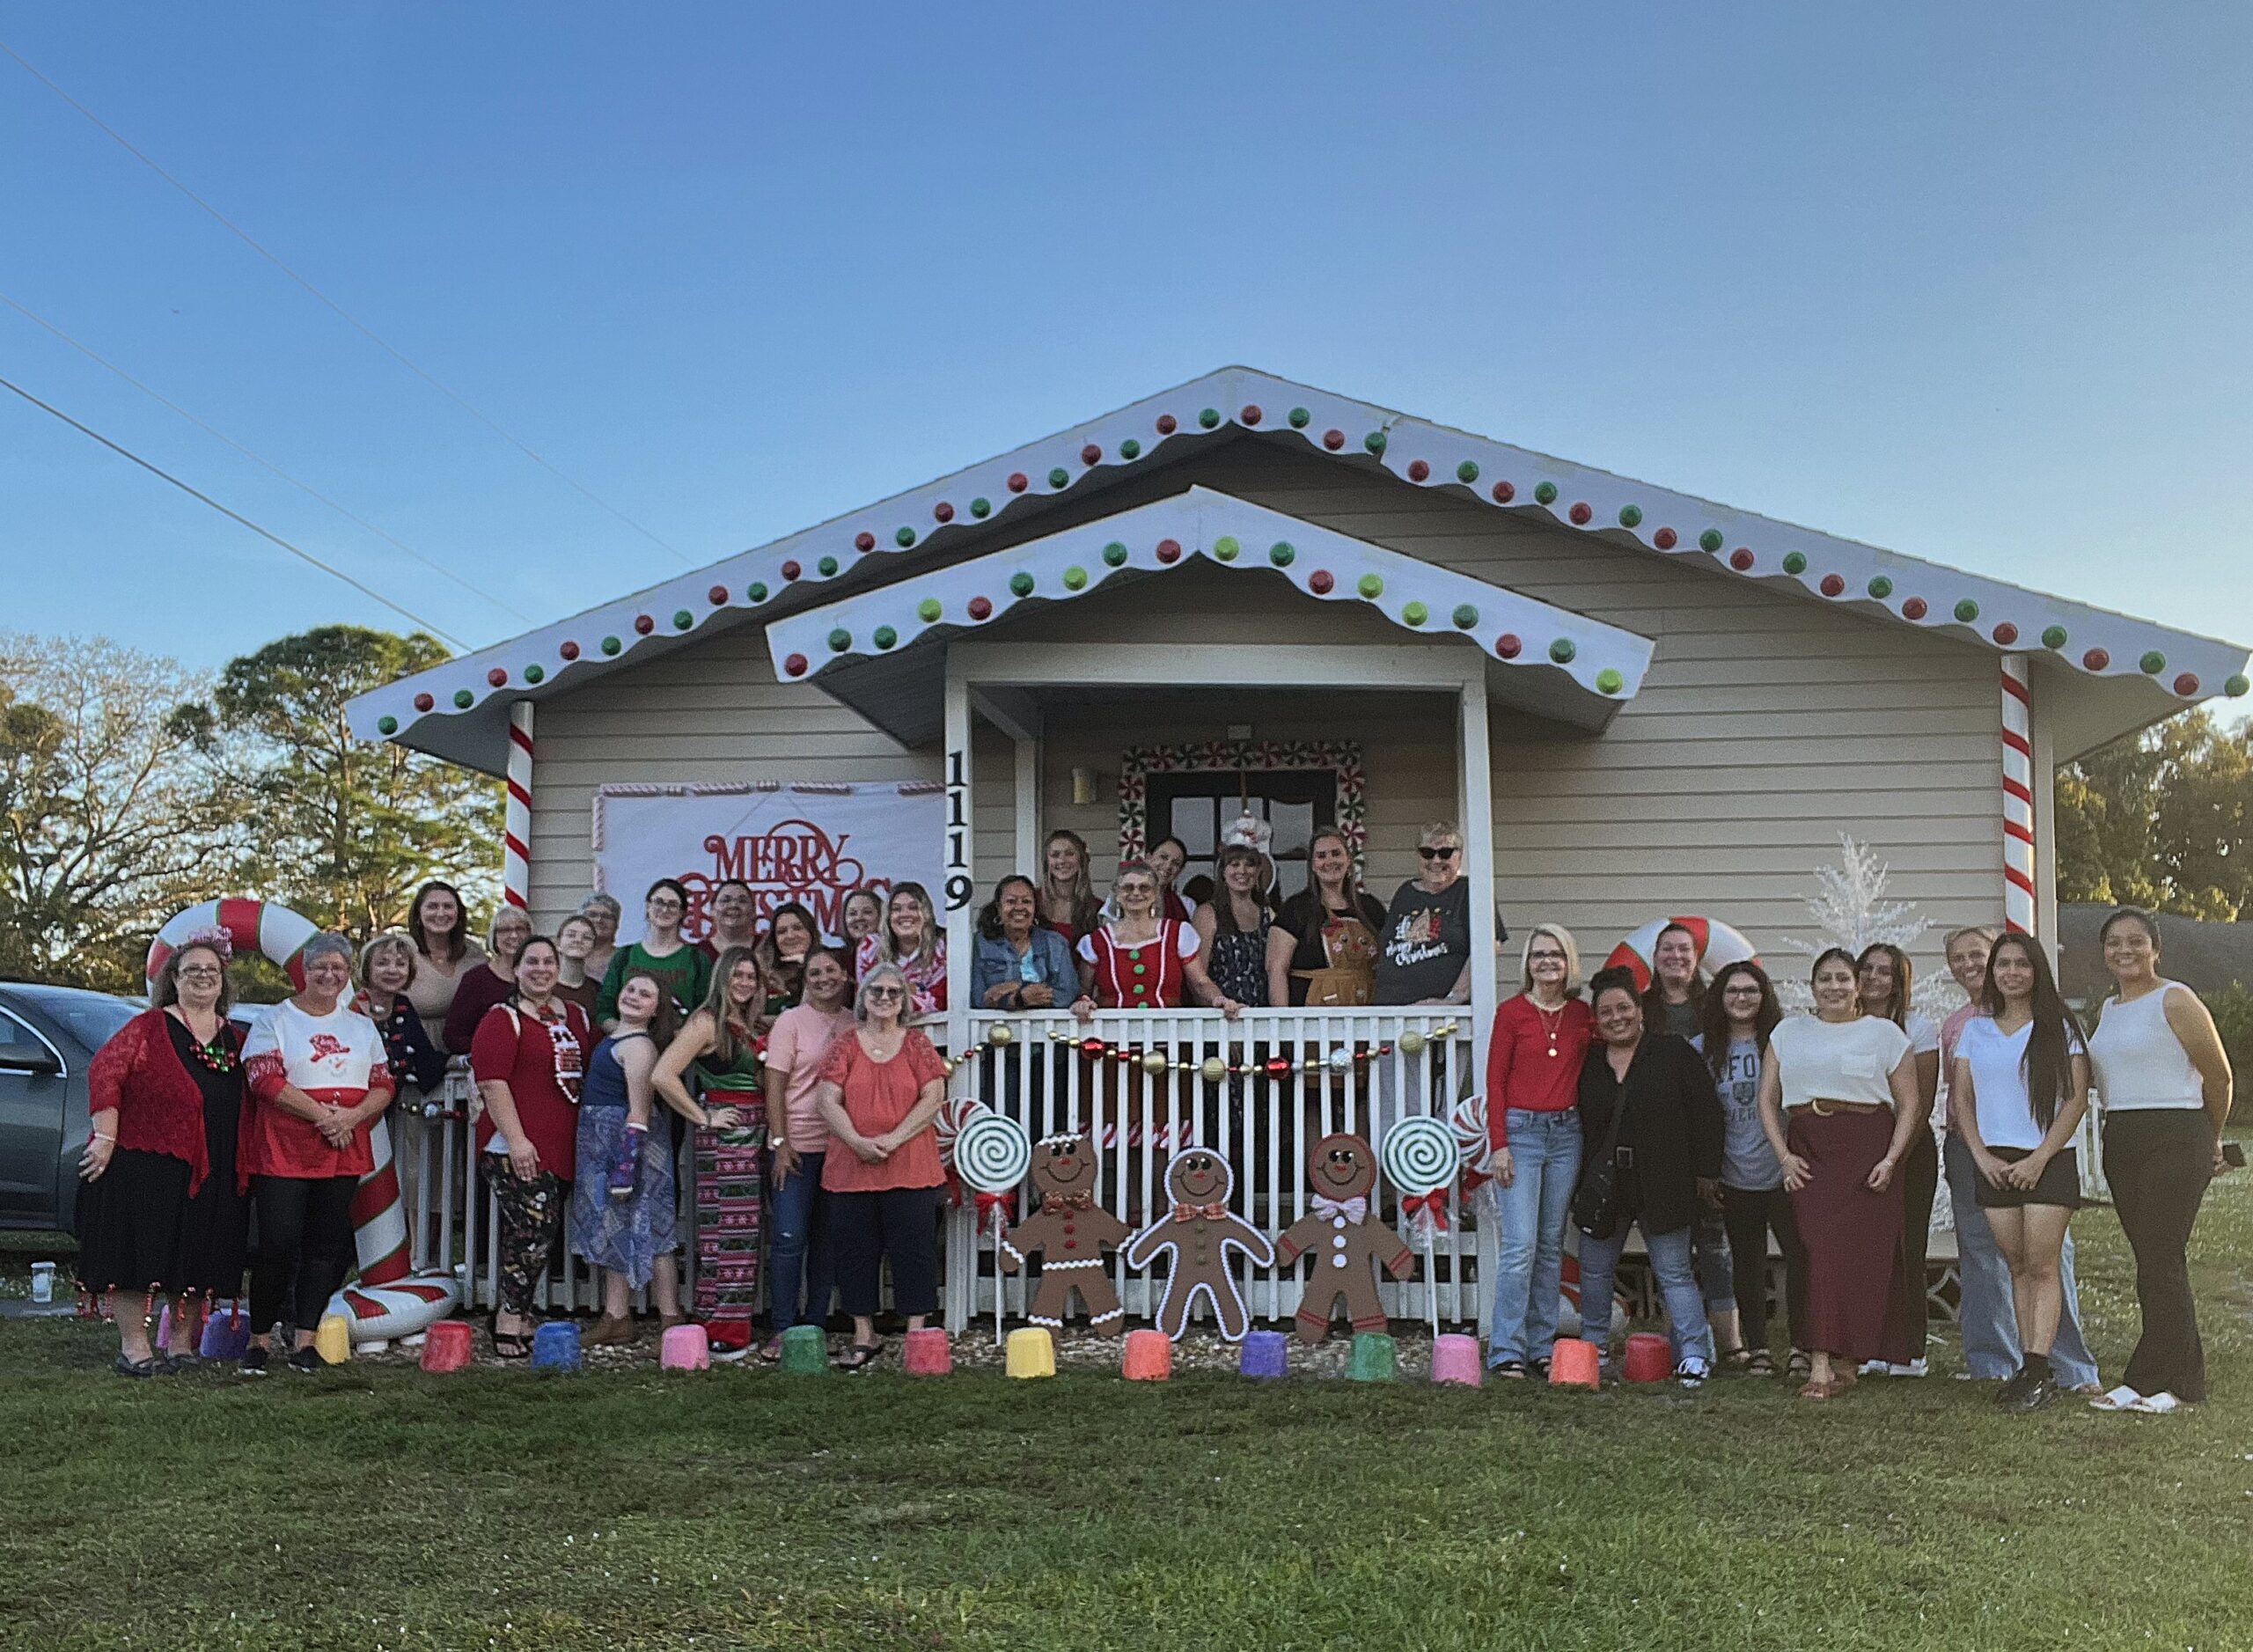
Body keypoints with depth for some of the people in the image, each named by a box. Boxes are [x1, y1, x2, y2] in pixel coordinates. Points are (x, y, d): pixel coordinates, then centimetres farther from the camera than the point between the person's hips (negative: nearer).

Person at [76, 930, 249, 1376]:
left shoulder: (234, 1039, 15)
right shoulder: (150, 1027, 0)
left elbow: (246, 1102, 18)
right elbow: (104, 1072, -9)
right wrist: (105, 1137, -17)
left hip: (212, 1173, 5)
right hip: (143, 1163, -5)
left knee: (198, 1258, 7)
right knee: (138, 1253, -4)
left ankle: (182, 1343, 17)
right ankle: (133, 1347, 1)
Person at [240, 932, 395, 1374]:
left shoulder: (362, 1026, 15)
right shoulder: (275, 1020, 2)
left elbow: (383, 1086, 11)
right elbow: (265, 1080, -11)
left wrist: (353, 1115, -9)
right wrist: (321, 1114, -16)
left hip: (343, 1151, 4)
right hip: (283, 1151, -4)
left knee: (326, 1245, 4)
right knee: (278, 1243, -7)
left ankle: (305, 1341, 10)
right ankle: (260, 1338, 6)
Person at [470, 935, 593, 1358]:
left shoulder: (576, 1017, 17)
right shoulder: (503, 1020, -3)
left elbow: (592, 1074, 25)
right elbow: (492, 1083, -11)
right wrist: (515, 1139, -18)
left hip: (562, 1146, 7)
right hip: (516, 1147, -7)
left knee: (544, 1232, 6)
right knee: (535, 1226, -14)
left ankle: (515, 1315, 14)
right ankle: (512, 1318, -4)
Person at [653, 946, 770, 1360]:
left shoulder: (757, 1027, 15)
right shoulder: (707, 1022, -7)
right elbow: (663, 1076, -16)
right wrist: (703, 1117, -11)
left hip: (756, 1136, 7)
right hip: (724, 1137, -7)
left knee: (745, 1232, 9)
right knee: (726, 1232, -7)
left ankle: (735, 1328, 15)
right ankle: (722, 1334, -3)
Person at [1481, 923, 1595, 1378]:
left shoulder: (1584, 1014, 8)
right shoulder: (1511, 1011, -1)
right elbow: (1495, 1081, -2)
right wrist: (1498, 1145, -8)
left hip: (1566, 1133, 4)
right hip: (1520, 1130, -4)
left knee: (1552, 1245, 8)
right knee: (1520, 1244, -9)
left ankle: (1541, 1347, 15)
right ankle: (1506, 1350, -4)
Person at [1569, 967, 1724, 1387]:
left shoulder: (1675, 1053, -2)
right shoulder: (1588, 1065, 7)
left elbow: (1705, 1113, -3)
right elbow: (1574, 1124, 12)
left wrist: (1706, 1171, -5)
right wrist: (1580, 1184, 8)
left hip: (1661, 1186, -4)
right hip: (1601, 1184, 4)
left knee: (1674, 1273, 0)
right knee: (1595, 1272, 12)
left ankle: (1694, 1353, 4)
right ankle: (1592, 1350, 25)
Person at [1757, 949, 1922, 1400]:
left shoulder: (1884, 1033, 9)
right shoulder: (1788, 1032, 15)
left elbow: (1908, 1104, 6)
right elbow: (1767, 1099, 13)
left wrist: (1891, 1159, -6)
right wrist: (1783, 1155, 1)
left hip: (1867, 1149, -1)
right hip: (1808, 1152, 1)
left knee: (1862, 1254, -6)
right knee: (1820, 1249, -9)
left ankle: (1848, 1360, 5)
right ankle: (1821, 1364, -12)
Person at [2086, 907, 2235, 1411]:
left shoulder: (2175, 1000, -7)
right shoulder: (2107, 1010, 15)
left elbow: (2219, 1075, -4)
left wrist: (2210, 1139, 9)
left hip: (2174, 1139, -8)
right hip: (2120, 1142, 8)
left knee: (2160, 1260, -8)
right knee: (2154, 1261, 9)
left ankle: (2153, 1382, -4)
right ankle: (2184, 1376, 17)